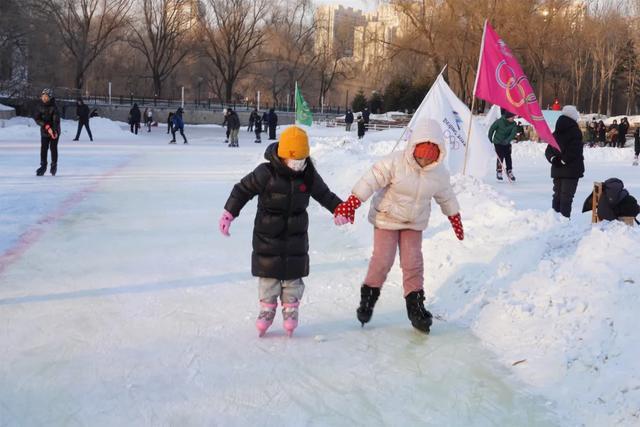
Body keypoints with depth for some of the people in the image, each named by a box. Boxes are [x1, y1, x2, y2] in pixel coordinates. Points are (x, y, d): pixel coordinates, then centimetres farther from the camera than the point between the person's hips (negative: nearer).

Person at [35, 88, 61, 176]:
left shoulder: (53, 107, -13)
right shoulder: (40, 107, -2)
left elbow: (56, 120, -20)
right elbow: (37, 119, -6)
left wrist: (55, 130, -33)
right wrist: (47, 127, -20)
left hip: (54, 131, -3)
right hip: (44, 131, 3)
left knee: (53, 148, -2)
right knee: (43, 148, 1)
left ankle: (54, 166, 11)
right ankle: (43, 166, 10)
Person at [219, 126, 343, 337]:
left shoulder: (309, 175, -5)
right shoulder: (266, 173, -17)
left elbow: (324, 195, 10)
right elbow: (243, 189, -10)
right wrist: (229, 214, -10)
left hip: (296, 235, 3)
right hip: (267, 234, -3)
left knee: (294, 273, 7)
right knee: (268, 272, 4)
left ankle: (291, 309, 20)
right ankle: (267, 308, 18)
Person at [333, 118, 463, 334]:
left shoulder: (439, 172, -6)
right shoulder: (395, 163, -23)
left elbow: (446, 197, 12)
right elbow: (371, 181, -24)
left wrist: (455, 219, 23)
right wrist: (350, 204, -30)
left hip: (415, 223, 4)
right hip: (387, 218, -3)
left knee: (413, 262, -1)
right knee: (383, 259, -4)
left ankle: (415, 305, 8)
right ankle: (369, 296, 18)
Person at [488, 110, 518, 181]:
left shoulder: (513, 124, -9)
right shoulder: (499, 122, -18)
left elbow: (513, 133, -21)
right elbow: (491, 129, -6)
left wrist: (507, 140, -38)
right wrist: (490, 139, 1)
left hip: (507, 143, 3)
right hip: (498, 143, -3)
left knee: (508, 158, 0)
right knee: (500, 157, -10)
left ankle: (510, 172, 13)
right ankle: (499, 172, 3)